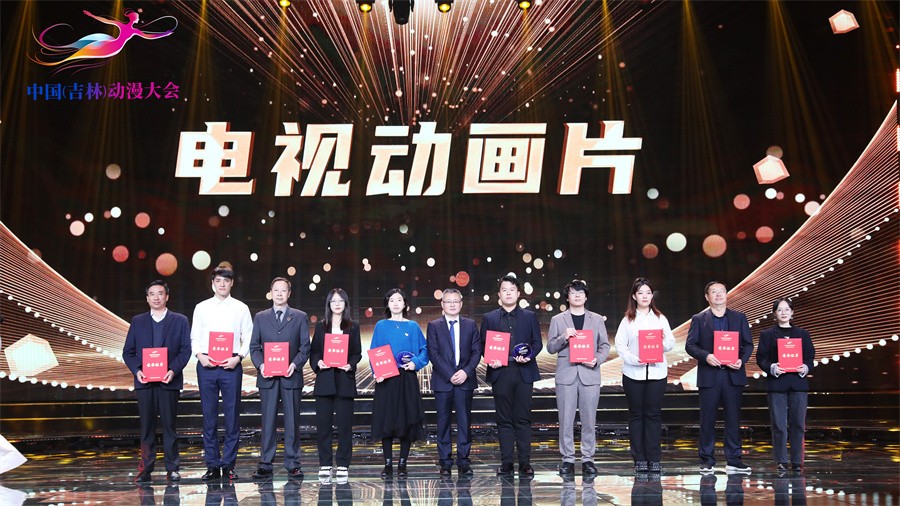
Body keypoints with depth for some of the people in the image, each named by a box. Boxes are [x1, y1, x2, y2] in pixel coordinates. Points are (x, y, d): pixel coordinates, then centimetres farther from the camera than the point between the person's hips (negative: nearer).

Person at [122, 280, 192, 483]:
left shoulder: (180, 321, 8)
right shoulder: (137, 321, 14)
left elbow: (186, 349, 2)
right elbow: (128, 352, 11)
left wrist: (173, 370, -13)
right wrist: (137, 370, -7)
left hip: (168, 381, -2)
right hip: (144, 382, 2)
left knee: (169, 424, 0)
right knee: (147, 426, 3)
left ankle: (172, 468, 6)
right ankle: (145, 469, 9)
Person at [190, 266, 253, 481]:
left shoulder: (241, 308, 7)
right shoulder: (201, 308, 11)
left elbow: (248, 338, 5)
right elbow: (194, 337, 11)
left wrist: (238, 357, -10)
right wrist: (200, 355, -7)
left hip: (231, 366, -1)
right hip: (206, 366, 1)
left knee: (232, 415, 0)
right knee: (209, 416, 3)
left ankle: (229, 465, 7)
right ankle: (212, 465, 10)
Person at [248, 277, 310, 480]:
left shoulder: (300, 317, 9)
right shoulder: (260, 317, 13)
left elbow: (305, 346, 5)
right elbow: (254, 346, 9)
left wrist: (295, 364, -11)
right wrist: (260, 365, -8)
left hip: (291, 376, -1)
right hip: (267, 377, 1)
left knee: (292, 421, 2)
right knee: (267, 422, 2)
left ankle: (293, 464, 9)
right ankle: (265, 465, 8)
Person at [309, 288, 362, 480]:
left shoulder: (353, 327, 9)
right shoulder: (320, 326, 11)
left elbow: (357, 353, 6)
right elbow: (313, 351, 9)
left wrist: (350, 365, -12)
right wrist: (318, 362, -10)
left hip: (345, 379, -1)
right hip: (325, 379, 1)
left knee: (344, 423, 0)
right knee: (323, 422, 0)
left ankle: (343, 465, 7)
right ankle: (325, 464, 9)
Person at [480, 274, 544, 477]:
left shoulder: (529, 316, 11)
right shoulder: (489, 318, 11)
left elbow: (537, 343, 9)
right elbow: (483, 346, 9)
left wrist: (529, 355, -10)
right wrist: (491, 359, -10)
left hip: (523, 372, 0)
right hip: (500, 373, 0)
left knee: (523, 419, 0)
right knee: (504, 420, 4)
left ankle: (525, 463, 5)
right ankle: (506, 463, 9)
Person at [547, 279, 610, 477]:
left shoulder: (597, 319, 12)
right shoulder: (557, 320, 9)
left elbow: (605, 345, 10)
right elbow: (551, 347, 6)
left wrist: (598, 359, -9)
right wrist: (563, 337, -13)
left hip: (590, 374, 1)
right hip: (566, 375, -1)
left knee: (589, 419, 2)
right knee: (566, 420, 0)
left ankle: (588, 459, 11)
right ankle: (568, 459, 9)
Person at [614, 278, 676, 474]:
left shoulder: (660, 318, 9)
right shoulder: (628, 320, 5)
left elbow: (671, 343, 5)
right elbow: (620, 345, -1)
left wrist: (663, 342, -16)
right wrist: (633, 359, -16)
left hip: (657, 372, 1)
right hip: (633, 373, -1)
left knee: (654, 414, 2)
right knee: (636, 415, 4)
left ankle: (654, 459, 6)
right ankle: (639, 459, 9)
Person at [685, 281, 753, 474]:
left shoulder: (739, 317, 11)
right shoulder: (698, 319, 6)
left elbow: (748, 344, 10)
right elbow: (690, 345, 1)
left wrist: (742, 360, -8)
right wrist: (705, 356, -17)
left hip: (733, 375, 2)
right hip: (709, 376, -1)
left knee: (734, 419, 4)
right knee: (707, 420, 2)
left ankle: (734, 461, 11)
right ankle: (706, 461, 10)